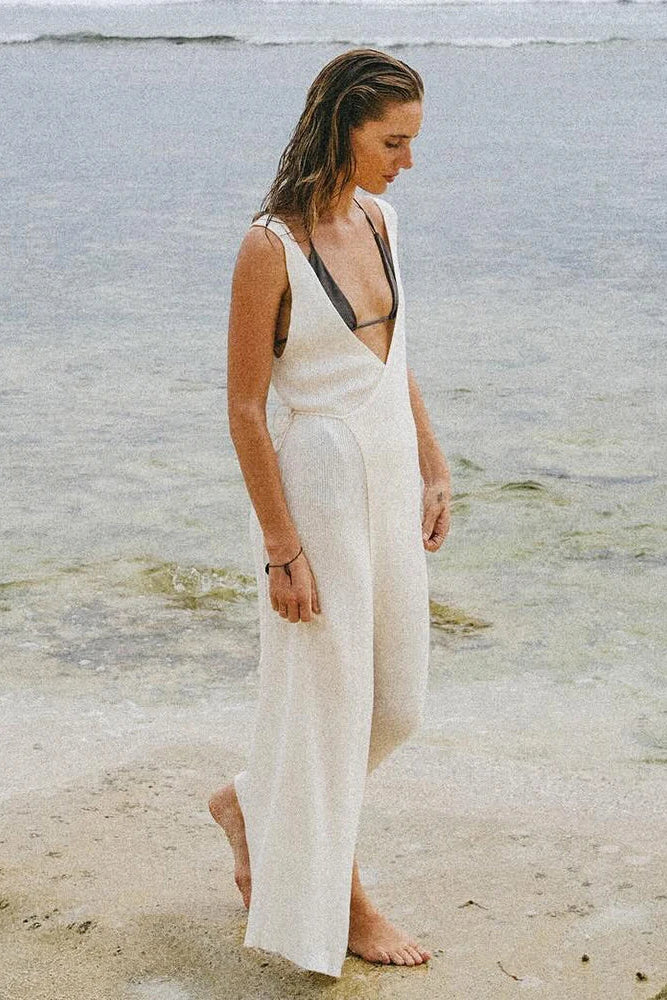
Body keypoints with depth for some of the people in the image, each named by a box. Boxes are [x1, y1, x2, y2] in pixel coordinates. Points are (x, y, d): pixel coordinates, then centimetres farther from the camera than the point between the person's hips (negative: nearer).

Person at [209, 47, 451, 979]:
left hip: (392, 481, 8)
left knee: (397, 700, 14)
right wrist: (282, 549, -15)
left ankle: (250, 802, 37)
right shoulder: (270, 248, -17)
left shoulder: (378, 220, 5)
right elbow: (244, 410, -15)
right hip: (316, 485, -8)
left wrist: (433, 471, 13)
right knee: (329, 697, 6)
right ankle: (341, 905, 24)